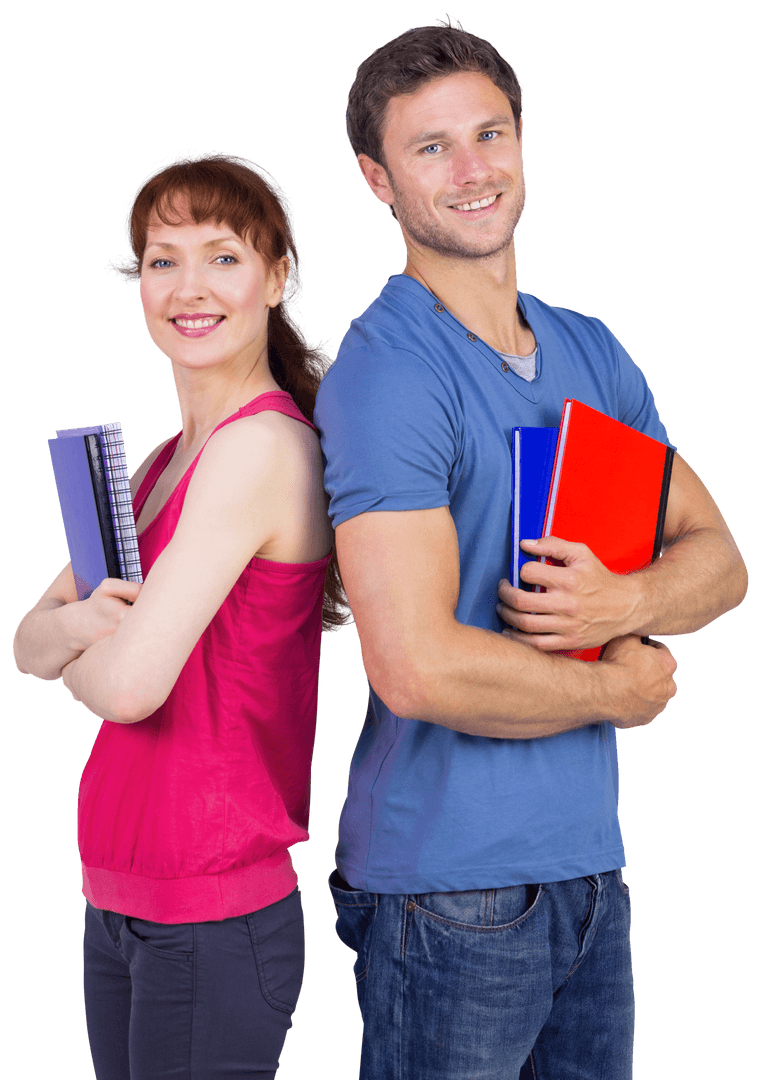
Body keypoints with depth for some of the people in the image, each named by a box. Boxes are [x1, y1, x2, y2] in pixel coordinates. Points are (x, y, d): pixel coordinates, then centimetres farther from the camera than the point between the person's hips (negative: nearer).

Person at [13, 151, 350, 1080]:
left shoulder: (264, 447, -16)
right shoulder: (165, 461, 12)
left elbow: (132, 684, -22)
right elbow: (28, 642, 11)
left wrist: (80, 657, 0)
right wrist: (77, 624, -11)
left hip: (213, 922, -8)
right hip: (116, 901, 8)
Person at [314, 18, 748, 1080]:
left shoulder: (592, 353, 10)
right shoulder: (385, 374, -15)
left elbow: (716, 557, 10)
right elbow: (419, 667, -24)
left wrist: (623, 601, -13)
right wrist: (620, 689, -9)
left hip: (589, 858, 7)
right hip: (451, 882, -7)